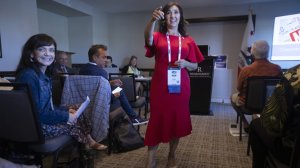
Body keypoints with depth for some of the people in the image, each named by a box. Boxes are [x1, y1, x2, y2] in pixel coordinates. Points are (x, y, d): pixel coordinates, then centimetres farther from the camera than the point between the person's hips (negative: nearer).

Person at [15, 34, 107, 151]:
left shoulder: (42, 75, 7)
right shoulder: (28, 76, -22)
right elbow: (35, 113, -24)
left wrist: (65, 110, 3)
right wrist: (65, 116, -17)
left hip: (44, 118, 9)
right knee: (73, 123, -4)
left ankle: (90, 142, 16)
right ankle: (88, 144, 23)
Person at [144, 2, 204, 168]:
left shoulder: (188, 40, 9)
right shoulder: (158, 37, 4)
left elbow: (194, 66, 12)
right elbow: (148, 39, -21)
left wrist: (185, 63, -10)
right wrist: (153, 20, -39)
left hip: (180, 87, 2)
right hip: (160, 86, -2)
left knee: (177, 120, 10)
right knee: (157, 120, 2)